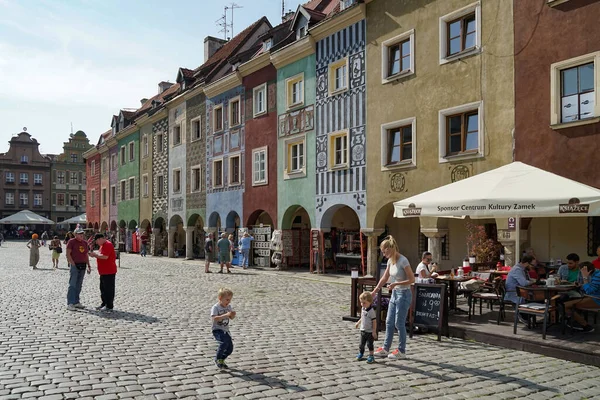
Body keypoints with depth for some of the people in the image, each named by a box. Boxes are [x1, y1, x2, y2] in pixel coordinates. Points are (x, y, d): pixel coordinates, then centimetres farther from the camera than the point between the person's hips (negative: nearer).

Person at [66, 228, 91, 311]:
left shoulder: (85, 243, 14)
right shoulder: (71, 242, -5)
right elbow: (68, 254, -10)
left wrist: (89, 266, 14)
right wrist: (73, 264, -15)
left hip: (83, 266, 7)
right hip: (75, 265, -6)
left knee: (79, 285, 12)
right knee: (72, 285, -8)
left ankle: (76, 302, 20)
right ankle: (70, 304, -8)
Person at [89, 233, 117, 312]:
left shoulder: (108, 245, -17)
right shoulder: (103, 245, 17)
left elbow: (105, 256, -25)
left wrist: (95, 254, -15)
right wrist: (95, 254, 5)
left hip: (109, 272, -11)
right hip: (104, 271, 11)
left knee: (109, 289, -5)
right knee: (103, 288, 17)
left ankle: (109, 306, 0)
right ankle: (104, 304, 26)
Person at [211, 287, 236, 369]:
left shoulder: (229, 306, 2)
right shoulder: (215, 307, -17)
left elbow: (231, 318, 5)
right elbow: (214, 318, -31)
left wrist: (233, 315, -19)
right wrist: (226, 315, -37)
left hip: (226, 330, 7)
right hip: (217, 330, -7)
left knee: (230, 348, 3)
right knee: (224, 342, -29)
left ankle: (221, 360, 29)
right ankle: (217, 359, -8)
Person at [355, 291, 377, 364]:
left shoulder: (371, 311, -21)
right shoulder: (363, 309, 3)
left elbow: (374, 321, -18)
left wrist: (374, 331, -18)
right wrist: (358, 323, 18)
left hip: (370, 331, -7)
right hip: (363, 330, 7)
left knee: (369, 344, 0)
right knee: (362, 343, 16)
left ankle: (371, 356, 12)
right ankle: (360, 353, 34)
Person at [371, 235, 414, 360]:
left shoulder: (403, 261, -19)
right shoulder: (390, 261, 5)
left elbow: (412, 279, -18)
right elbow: (384, 278, 14)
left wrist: (396, 284, -23)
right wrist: (374, 291, 15)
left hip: (404, 294, -8)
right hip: (395, 293, 8)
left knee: (399, 323, -1)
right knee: (389, 322, 12)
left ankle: (401, 351, 13)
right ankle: (385, 348, 21)